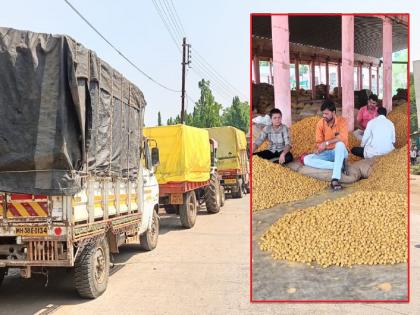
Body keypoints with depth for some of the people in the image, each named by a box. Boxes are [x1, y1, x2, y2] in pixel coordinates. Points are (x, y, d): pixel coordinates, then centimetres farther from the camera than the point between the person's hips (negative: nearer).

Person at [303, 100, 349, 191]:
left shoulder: (342, 121, -12)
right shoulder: (320, 123, -2)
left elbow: (343, 138, -28)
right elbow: (319, 143, 0)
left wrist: (326, 143, -31)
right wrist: (320, 148, -23)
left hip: (340, 152, -4)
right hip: (326, 153, 4)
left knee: (340, 144, -39)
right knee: (307, 159, -20)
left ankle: (335, 179, -46)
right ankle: (340, 165, -24)